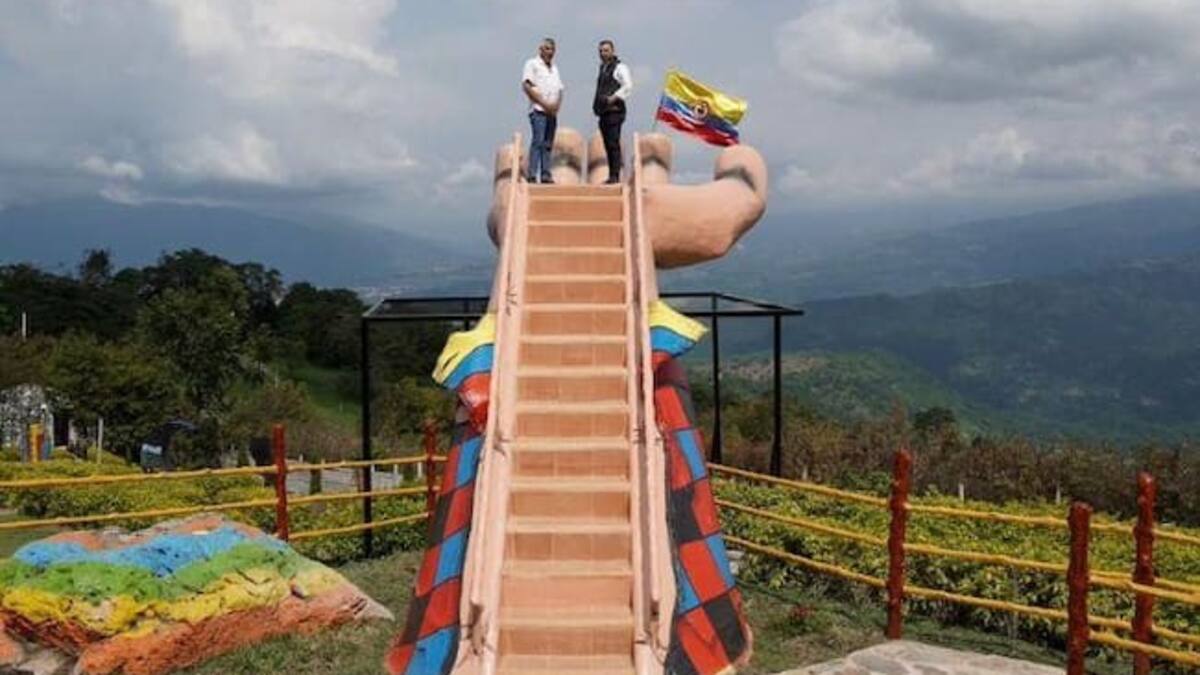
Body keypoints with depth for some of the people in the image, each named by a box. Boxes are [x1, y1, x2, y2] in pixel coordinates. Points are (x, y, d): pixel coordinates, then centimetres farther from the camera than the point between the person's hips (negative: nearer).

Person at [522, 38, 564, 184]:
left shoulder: (554, 68, 23)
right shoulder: (532, 64, 2)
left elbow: (559, 90, 21)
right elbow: (527, 86, -8)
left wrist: (557, 104, -1)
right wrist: (544, 103, -13)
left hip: (552, 112, 7)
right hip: (538, 110, -7)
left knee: (548, 144, 4)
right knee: (537, 142, -15)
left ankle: (545, 175, 5)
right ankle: (532, 175, -17)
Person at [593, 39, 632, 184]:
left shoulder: (619, 67, -2)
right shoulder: (602, 69, 22)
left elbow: (628, 86, -15)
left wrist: (614, 97, -18)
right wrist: (596, 103, 17)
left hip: (614, 111, -8)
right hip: (603, 112, 8)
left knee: (613, 144, -12)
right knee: (608, 145, 7)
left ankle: (615, 176, -13)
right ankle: (612, 176, 10)